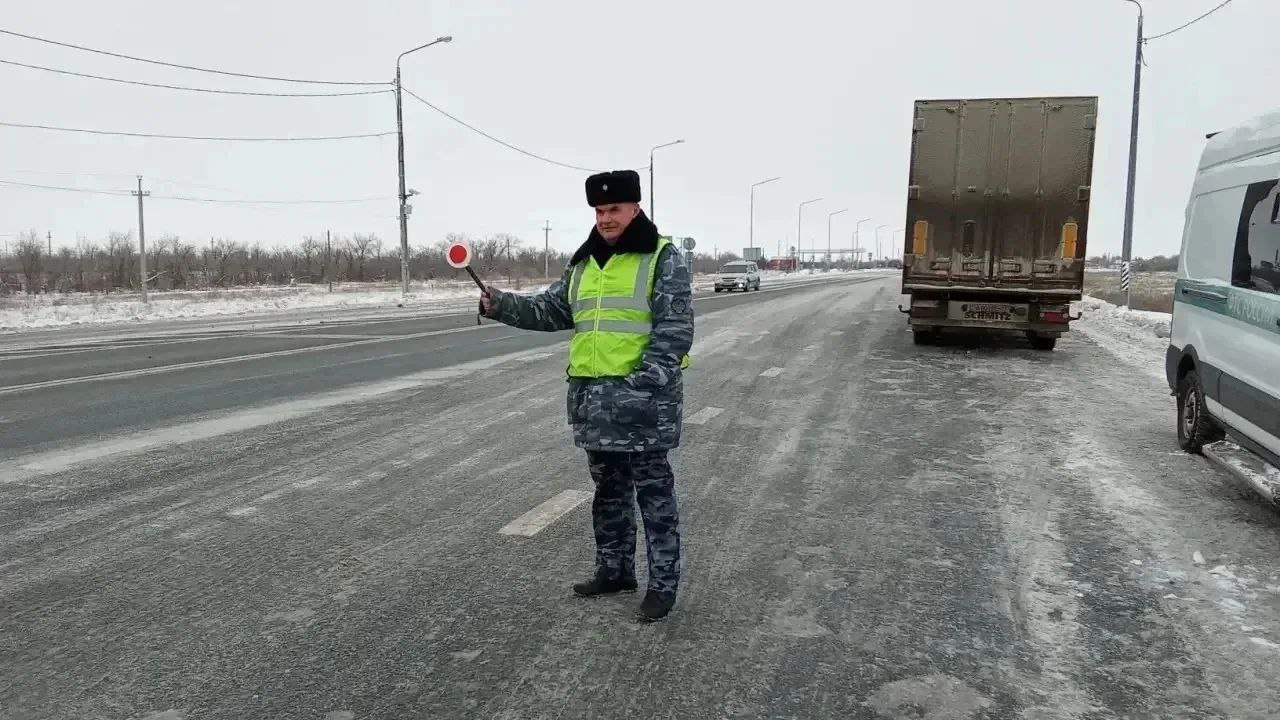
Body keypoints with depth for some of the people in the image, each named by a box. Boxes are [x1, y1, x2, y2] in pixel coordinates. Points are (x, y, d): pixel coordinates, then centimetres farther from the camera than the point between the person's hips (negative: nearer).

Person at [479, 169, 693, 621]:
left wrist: (645, 381, -22)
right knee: (608, 488, 17)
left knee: (653, 491, 1)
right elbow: (551, 310, 17)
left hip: (644, 395, -7)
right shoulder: (584, 263, 15)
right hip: (593, 396, 7)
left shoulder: (662, 258, -5)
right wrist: (502, 305, 2)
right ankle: (614, 569, 31)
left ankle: (663, 584, 12)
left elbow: (675, 328, -12)